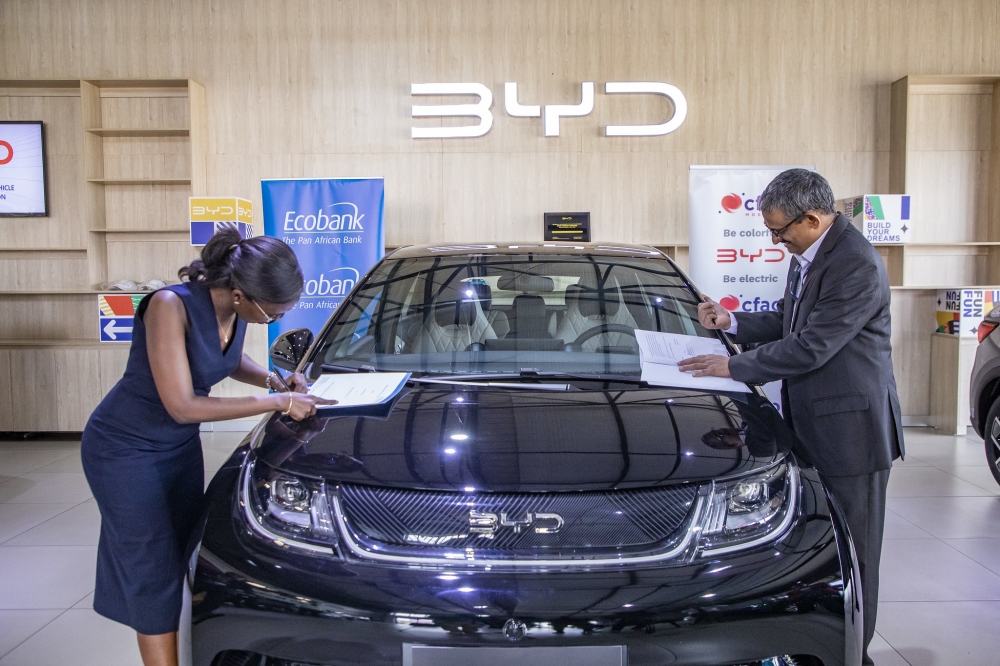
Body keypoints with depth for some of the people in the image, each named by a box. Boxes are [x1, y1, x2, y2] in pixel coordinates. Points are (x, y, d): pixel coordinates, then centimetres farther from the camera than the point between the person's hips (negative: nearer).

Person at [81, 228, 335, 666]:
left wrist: (273, 380, -8)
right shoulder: (170, 306, -30)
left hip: (181, 446, 7)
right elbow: (182, 406, -30)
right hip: (125, 449, -6)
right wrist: (278, 403, -27)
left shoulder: (234, 310, -10)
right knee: (155, 577, -1)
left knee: (186, 560, 12)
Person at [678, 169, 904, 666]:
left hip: (850, 429, -9)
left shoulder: (856, 265, -20)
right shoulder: (805, 259, 10)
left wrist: (733, 367, -16)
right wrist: (732, 322, 7)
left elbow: (811, 346, -23)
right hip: (810, 424, 9)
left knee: (851, 549, 6)